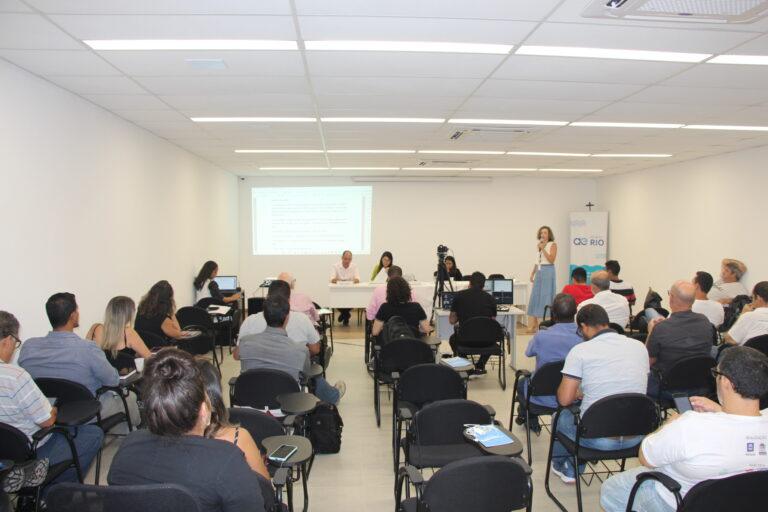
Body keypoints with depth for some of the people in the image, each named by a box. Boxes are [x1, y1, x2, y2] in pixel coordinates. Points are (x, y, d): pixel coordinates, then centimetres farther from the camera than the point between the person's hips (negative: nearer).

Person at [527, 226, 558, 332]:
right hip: (539, 272, 6)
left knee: (546, 296, -7)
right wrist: (532, 273, 14)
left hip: (548, 272, -6)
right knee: (535, 297, 3)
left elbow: (551, 260, -13)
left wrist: (543, 249, -15)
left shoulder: (552, 244, -3)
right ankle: (534, 325, 7)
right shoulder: (539, 245, 14)